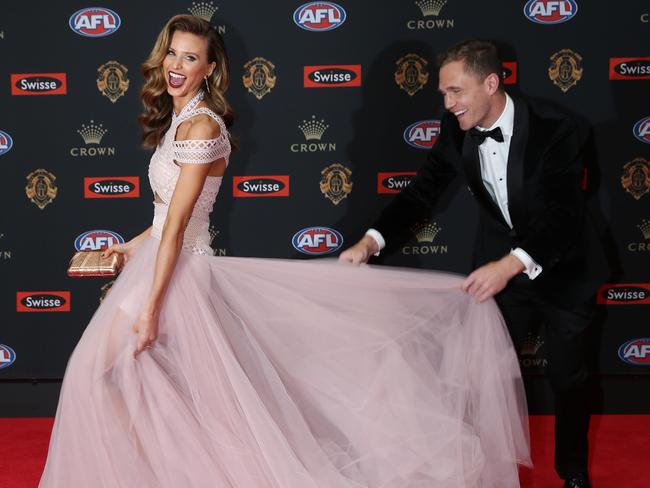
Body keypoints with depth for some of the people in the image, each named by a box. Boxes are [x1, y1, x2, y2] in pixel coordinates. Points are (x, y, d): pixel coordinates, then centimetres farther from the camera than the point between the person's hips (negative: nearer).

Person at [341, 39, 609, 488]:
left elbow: (563, 218, -35)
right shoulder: (457, 130, -14)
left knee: (568, 377, 11)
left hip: (564, 269, -3)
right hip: (498, 266, 3)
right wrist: (371, 241, -25)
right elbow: (423, 192, -10)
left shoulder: (556, 131, -29)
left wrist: (509, 265, -50)